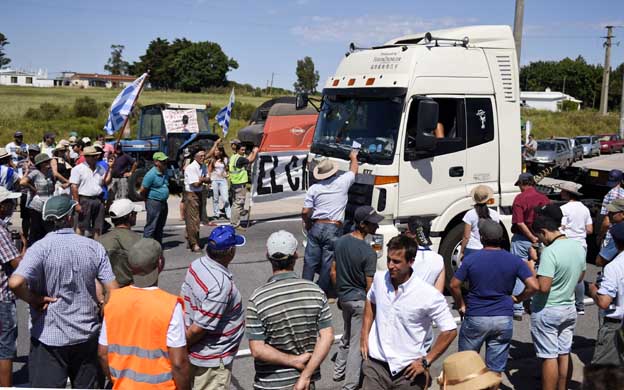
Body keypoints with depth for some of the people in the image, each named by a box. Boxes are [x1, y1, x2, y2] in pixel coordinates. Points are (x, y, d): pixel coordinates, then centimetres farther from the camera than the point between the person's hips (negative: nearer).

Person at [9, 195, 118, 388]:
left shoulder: (41, 248, -13)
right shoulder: (94, 247, -5)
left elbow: (16, 282, -28)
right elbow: (113, 289, -7)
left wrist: (34, 300, -11)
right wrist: (101, 307, 11)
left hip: (49, 337, -3)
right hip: (87, 335, 3)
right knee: (88, 386, 18)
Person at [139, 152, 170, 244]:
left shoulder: (165, 173, 8)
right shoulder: (151, 174, -16)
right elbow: (142, 191, -13)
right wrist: (148, 201, -1)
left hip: (163, 203, 8)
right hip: (154, 203, -8)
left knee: (160, 226, 14)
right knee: (151, 226, -5)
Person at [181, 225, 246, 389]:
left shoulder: (197, 265, -7)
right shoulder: (221, 285, -32)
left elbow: (183, 300, 4)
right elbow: (199, 328, -26)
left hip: (197, 352, 8)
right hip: (212, 360, -8)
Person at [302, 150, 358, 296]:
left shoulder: (314, 188, 2)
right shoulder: (342, 182, 1)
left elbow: (305, 212, -1)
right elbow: (354, 170, 22)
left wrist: (307, 224, 18)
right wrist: (353, 157, 40)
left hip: (316, 227, 2)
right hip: (334, 229, -2)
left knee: (310, 261, 11)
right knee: (327, 264, 3)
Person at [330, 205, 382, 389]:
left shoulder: (340, 242, -1)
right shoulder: (368, 253, -22)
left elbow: (333, 272, 7)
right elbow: (369, 286, -17)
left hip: (344, 297, 7)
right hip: (360, 300, -7)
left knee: (346, 337, 26)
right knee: (357, 343, 5)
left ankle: (338, 372, 39)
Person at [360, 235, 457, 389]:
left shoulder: (429, 295, -18)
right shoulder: (379, 279, -4)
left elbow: (450, 331, -9)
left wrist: (426, 361, -9)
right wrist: (364, 335, 9)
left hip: (408, 370, -3)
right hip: (375, 364, 3)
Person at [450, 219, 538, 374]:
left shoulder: (470, 259, -7)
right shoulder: (515, 261, -3)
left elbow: (454, 285, -5)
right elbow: (533, 286, -8)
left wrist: (461, 305, 9)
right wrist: (518, 298, 8)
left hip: (475, 318, -2)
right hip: (504, 319, 2)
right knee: (496, 370, 10)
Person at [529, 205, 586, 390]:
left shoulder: (550, 252, -24)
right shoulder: (578, 247, 1)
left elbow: (543, 287, -26)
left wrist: (531, 269, -12)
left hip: (546, 312, -7)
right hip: (569, 309, 8)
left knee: (549, 357, 1)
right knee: (564, 354, 16)